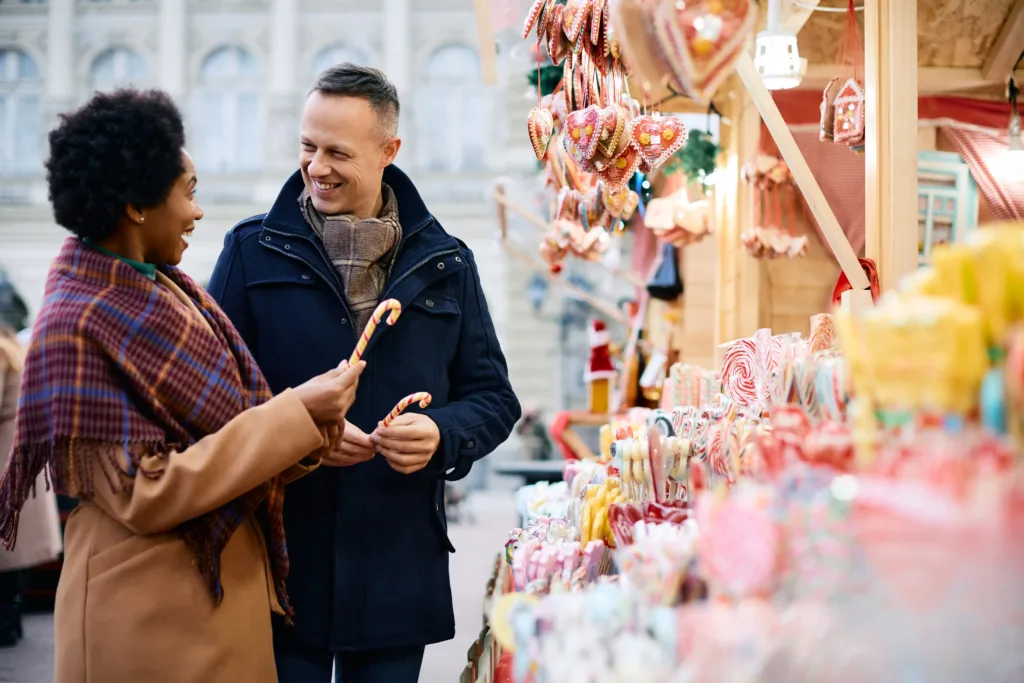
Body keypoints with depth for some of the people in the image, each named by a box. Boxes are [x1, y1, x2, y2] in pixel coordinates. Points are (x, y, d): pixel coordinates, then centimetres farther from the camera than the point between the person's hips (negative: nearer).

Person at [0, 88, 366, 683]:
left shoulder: (164, 291, 7)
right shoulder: (78, 326, -16)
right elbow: (143, 494, -21)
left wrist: (305, 432, -9)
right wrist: (293, 416, -21)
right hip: (152, 626, -7)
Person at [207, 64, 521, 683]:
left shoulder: (445, 264, 6)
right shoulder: (253, 250, 1)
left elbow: (494, 399, 9)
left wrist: (441, 435, -13)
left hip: (399, 573, 2)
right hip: (280, 563, -1)